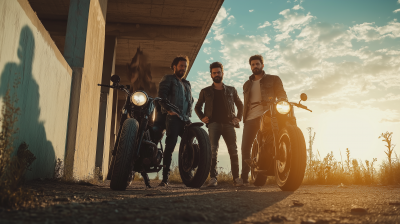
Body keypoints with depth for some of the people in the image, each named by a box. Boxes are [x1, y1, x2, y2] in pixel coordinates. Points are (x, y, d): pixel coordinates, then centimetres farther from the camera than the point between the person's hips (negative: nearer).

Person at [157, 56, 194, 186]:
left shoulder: (187, 84, 30)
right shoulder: (168, 79, 9)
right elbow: (161, 95, -5)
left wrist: (188, 113, 9)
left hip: (184, 118, 6)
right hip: (172, 117, -6)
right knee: (170, 146, -15)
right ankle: (165, 178, -14)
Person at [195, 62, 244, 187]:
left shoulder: (231, 90, 21)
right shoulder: (206, 91, 20)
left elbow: (240, 105, 28)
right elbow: (197, 107, 25)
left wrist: (238, 118, 12)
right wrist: (202, 117, 8)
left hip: (228, 123, 1)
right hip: (213, 123, -1)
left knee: (233, 150, -8)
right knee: (213, 150, -17)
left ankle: (236, 178, -5)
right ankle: (213, 178, -17)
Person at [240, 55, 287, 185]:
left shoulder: (273, 79, 16)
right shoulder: (247, 85, 28)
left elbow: (282, 95, 7)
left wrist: (281, 101, -15)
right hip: (251, 117, 3)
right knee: (245, 147, -5)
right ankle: (244, 178, 0)